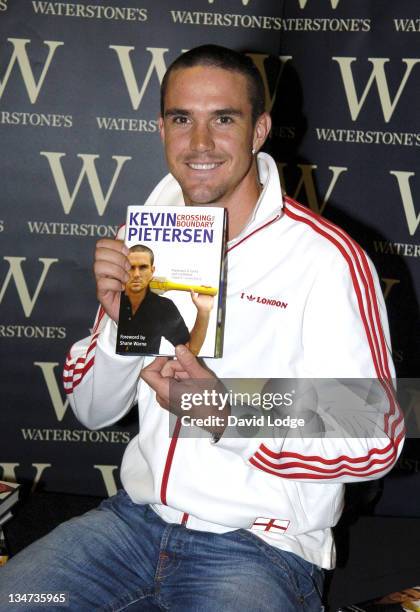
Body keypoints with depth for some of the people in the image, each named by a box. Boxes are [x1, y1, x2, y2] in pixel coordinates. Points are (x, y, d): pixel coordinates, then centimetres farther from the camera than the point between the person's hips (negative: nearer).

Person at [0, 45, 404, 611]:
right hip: (137, 516, 4)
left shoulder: (327, 258, -16)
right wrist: (120, 325, -13)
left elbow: (374, 441, -14)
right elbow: (92, 412, 7)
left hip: (259, 547, -4)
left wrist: (227, 416, -25)